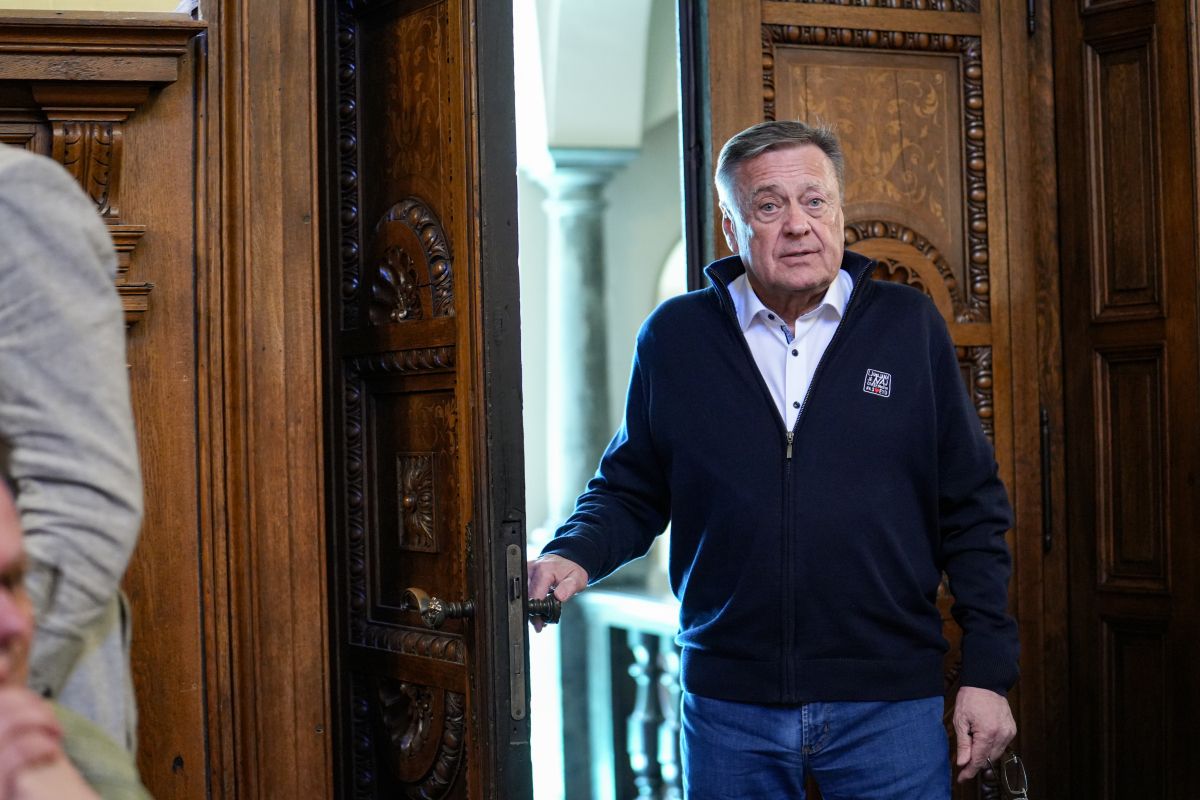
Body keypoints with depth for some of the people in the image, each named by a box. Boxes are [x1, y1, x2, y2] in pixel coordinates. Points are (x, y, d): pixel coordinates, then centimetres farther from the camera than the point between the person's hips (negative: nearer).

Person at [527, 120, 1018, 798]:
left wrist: (989, 672, 0)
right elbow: (632, 490, 11)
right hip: (729, 709, 1)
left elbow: (972, 512, 4)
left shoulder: (910, 326, 2)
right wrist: (575, 554, -10)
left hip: (889, 706, 0)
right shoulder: (675, 335, 3)